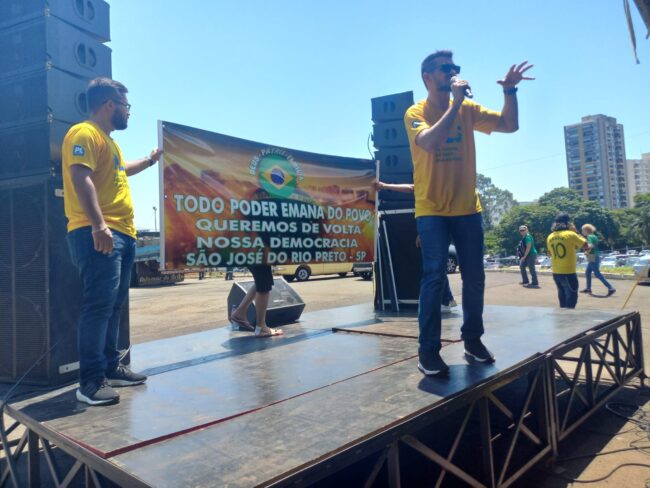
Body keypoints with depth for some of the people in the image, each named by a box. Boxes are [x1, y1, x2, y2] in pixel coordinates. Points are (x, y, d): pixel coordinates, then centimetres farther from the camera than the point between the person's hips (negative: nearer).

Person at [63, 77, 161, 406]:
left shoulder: (108, 141, 25)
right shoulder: (84, 133, -6)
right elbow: (81, 178, -20)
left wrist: (150, 160, 56)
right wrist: (98, 225, -30)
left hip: (121, 234, 10)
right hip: (98, 234, -10)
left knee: (113, 305, 12)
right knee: (99, 304, -13)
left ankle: (110, 368, 21)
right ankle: (90, 381, -8)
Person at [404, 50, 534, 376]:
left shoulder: (468, 109, 9)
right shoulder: (415, 113, -3)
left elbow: (510, 125, 6)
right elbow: (430, 142, -24)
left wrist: (510, 91, -7)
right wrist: (455, 103, -20)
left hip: (467, 208, 5)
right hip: (432, 210, -4)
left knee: (474, 278, 8)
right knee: (434, 275, -13)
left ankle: (472, 339, 24)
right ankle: (428, 351, -5)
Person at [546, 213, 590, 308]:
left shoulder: (550, 237, 5)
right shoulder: (570, 234, -12)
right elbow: (586, 246, -2)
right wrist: (576, 233, 5)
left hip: (556, 273, 6)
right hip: (568, 273, -6)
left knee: (563, 298, 19)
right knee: (571, 298, 2)